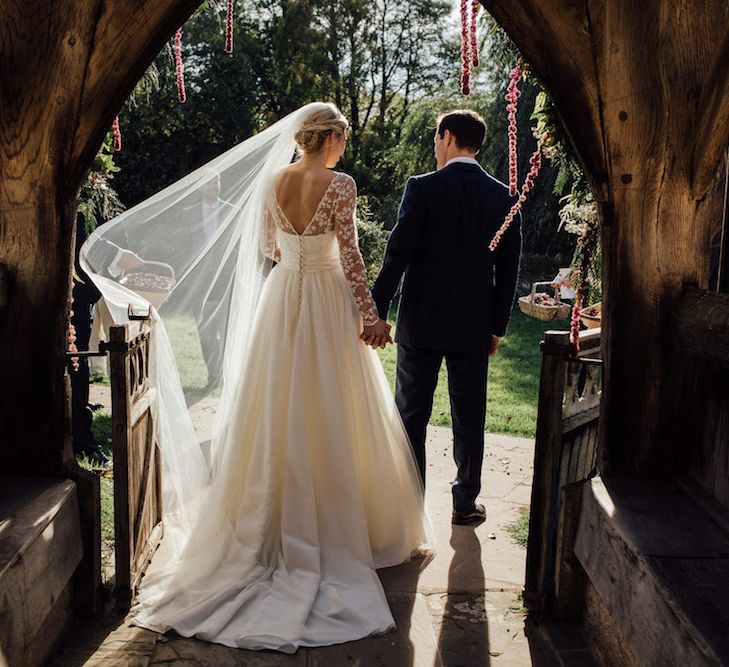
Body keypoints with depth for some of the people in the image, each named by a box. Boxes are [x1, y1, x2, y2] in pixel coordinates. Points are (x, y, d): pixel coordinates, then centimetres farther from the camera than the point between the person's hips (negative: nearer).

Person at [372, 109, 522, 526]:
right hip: (474, 327, 3)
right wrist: (497, 328, 13)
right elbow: (508, 270, 5)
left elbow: (397, 255, -12)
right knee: (469, 417, 13)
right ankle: (466, 503, 24)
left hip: (421, 321, -3)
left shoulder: (423, 188, -9)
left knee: (411, 414, 8)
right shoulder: (503, 197, 3)